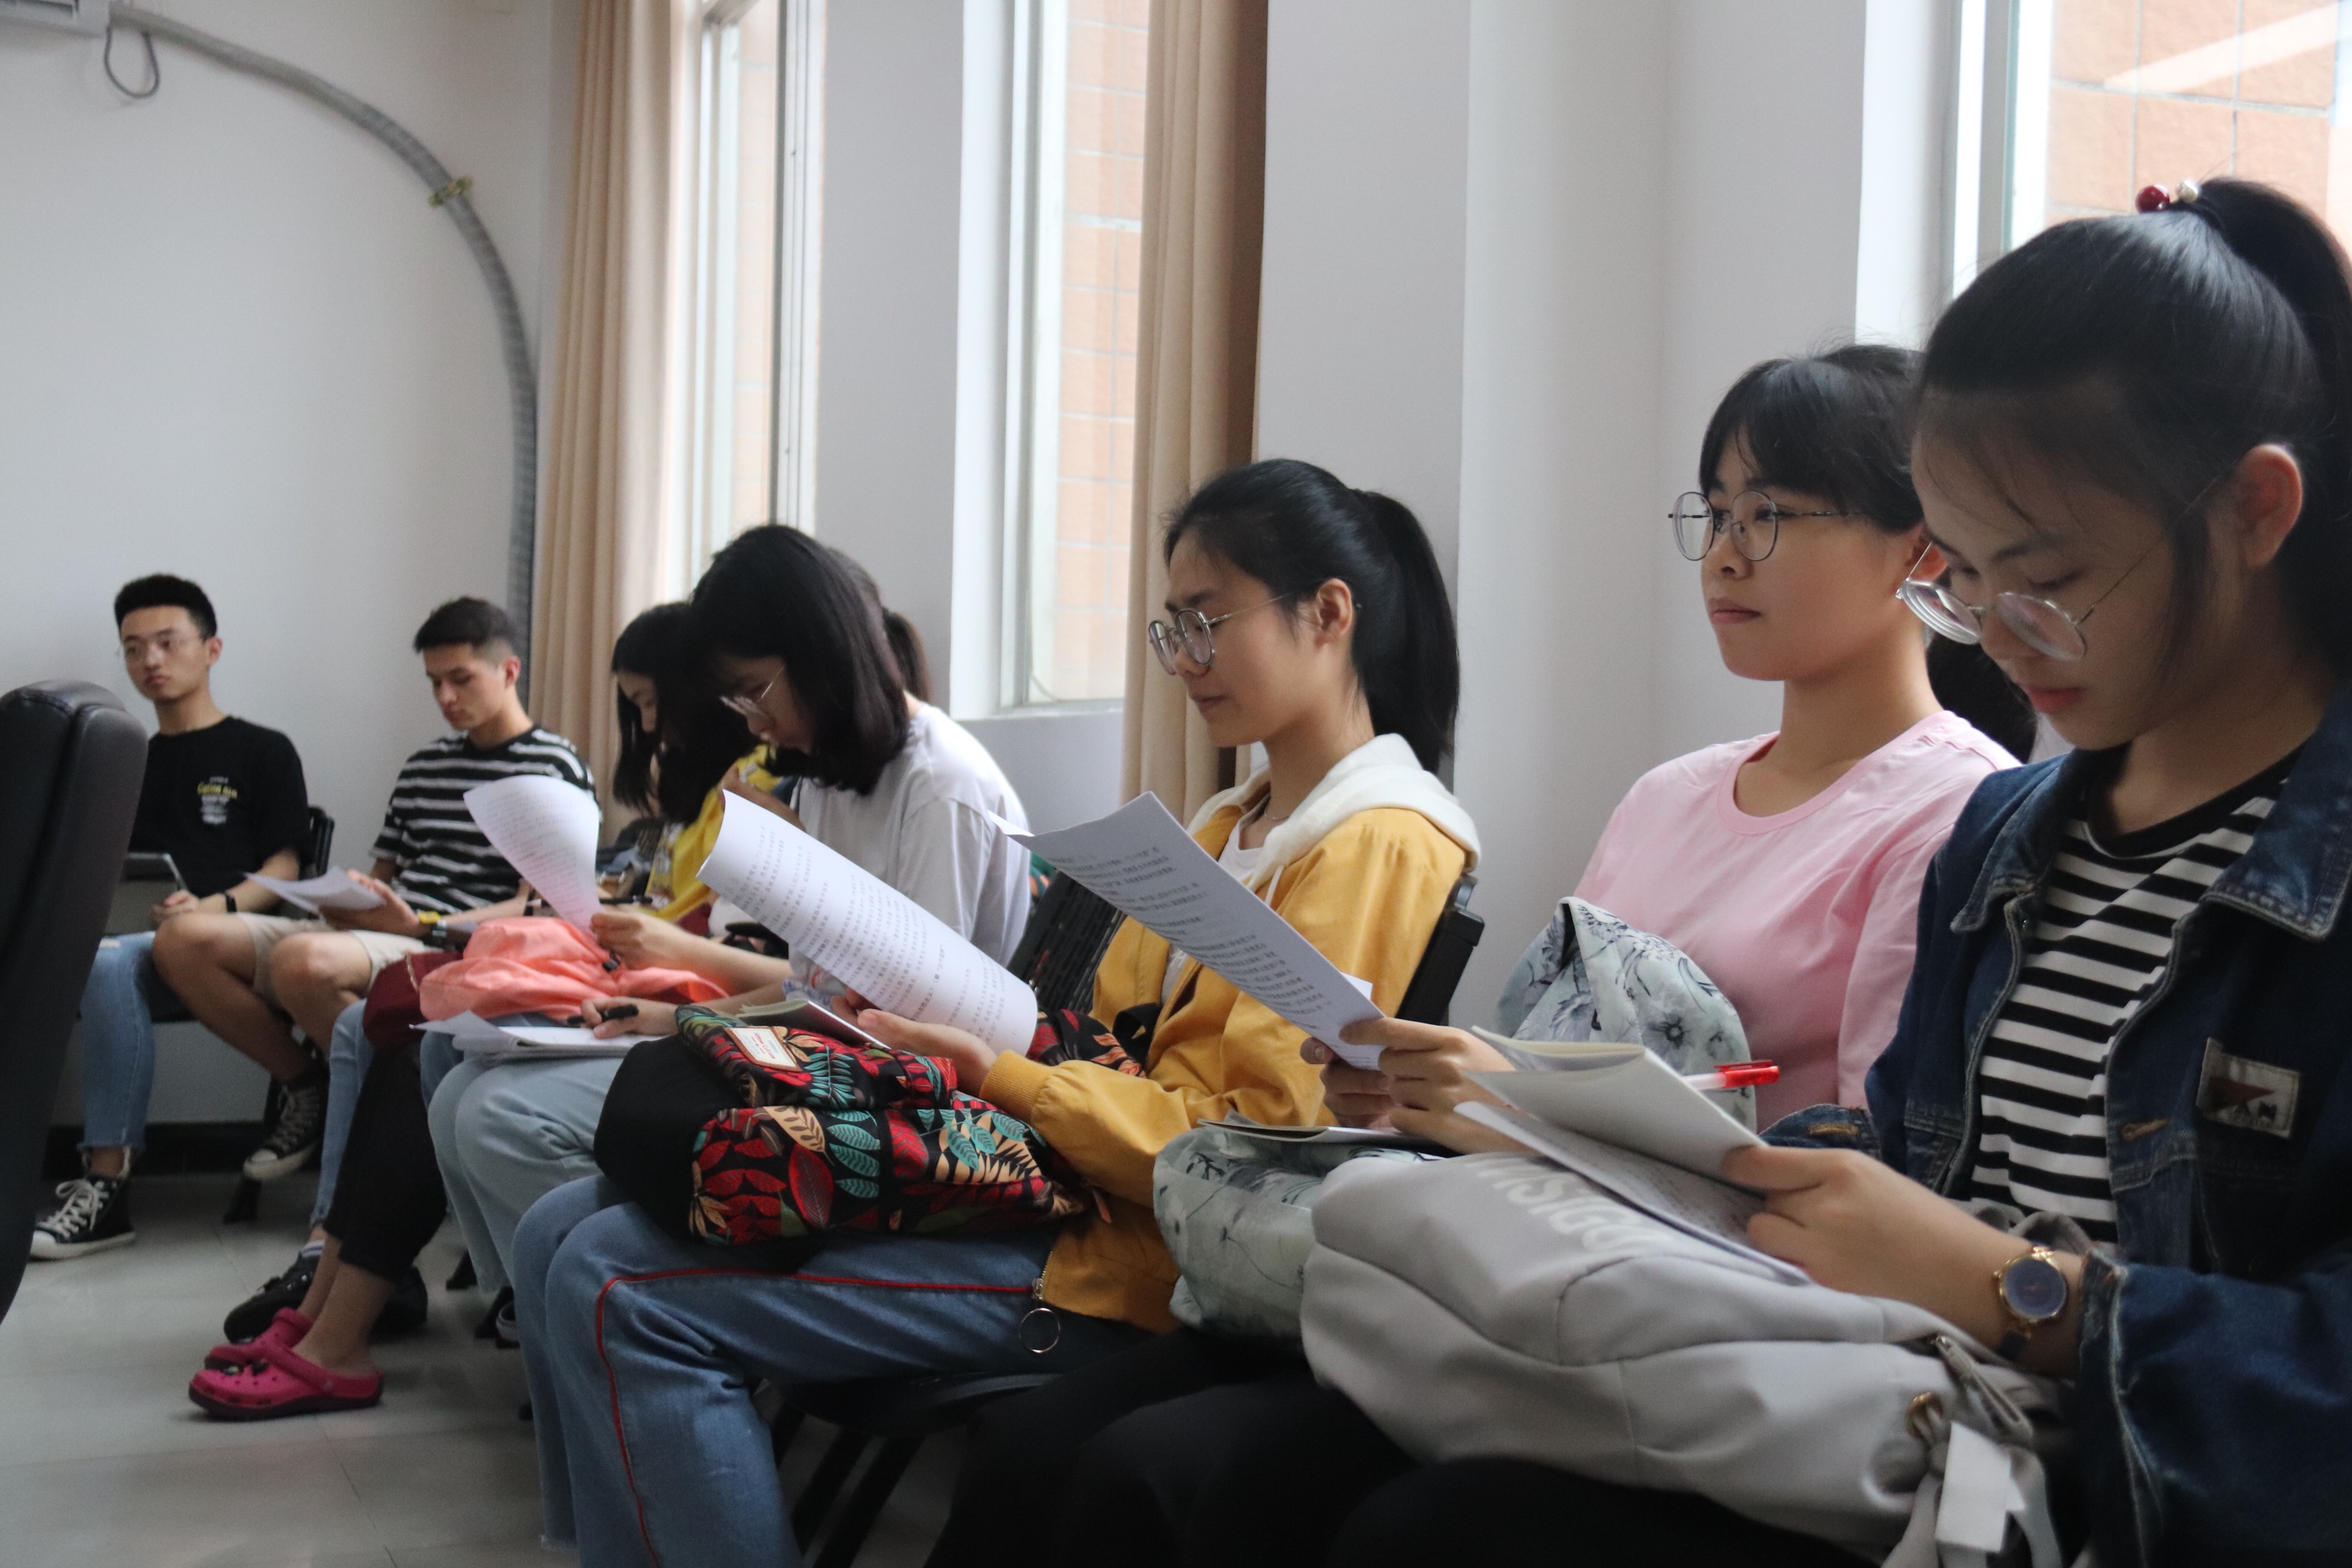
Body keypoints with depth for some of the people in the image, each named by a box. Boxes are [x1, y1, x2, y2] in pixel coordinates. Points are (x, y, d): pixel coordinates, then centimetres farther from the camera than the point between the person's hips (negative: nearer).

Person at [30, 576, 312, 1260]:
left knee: (109, 965, -36)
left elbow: (284, 871, 3)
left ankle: (106, 1186, -33)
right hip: (138, 940, 4)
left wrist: (215, 907, -17)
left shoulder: (263, 752, 12)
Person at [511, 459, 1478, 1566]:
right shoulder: (1234, 823, 21)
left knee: (619, 1294, -19)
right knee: (562, 1234, 2)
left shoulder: (1378, 845, -10)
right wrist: (938, 1023, 0)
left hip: (1118, 1258, -10)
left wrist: (998, 1073, -22)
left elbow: (1261, 1147, -17)